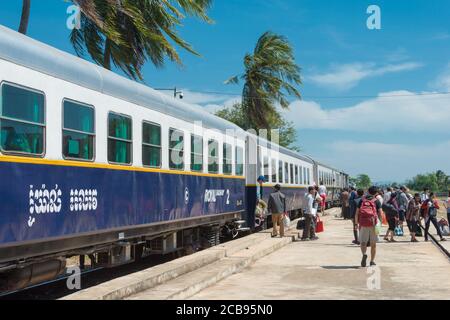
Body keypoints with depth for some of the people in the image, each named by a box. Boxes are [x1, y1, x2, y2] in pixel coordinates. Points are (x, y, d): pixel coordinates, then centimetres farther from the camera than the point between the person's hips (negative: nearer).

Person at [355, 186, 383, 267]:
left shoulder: (362, 200, 11)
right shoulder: (377, 201, 5)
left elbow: (357, 213, 6)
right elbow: (380, 213, -6)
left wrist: (356, 222, 13)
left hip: (363, 223, 1)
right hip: (373, 224, -1)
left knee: (363, 242, 5)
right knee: (373, 244, 11)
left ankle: (364, 254, -24)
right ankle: (372, 261, 14)